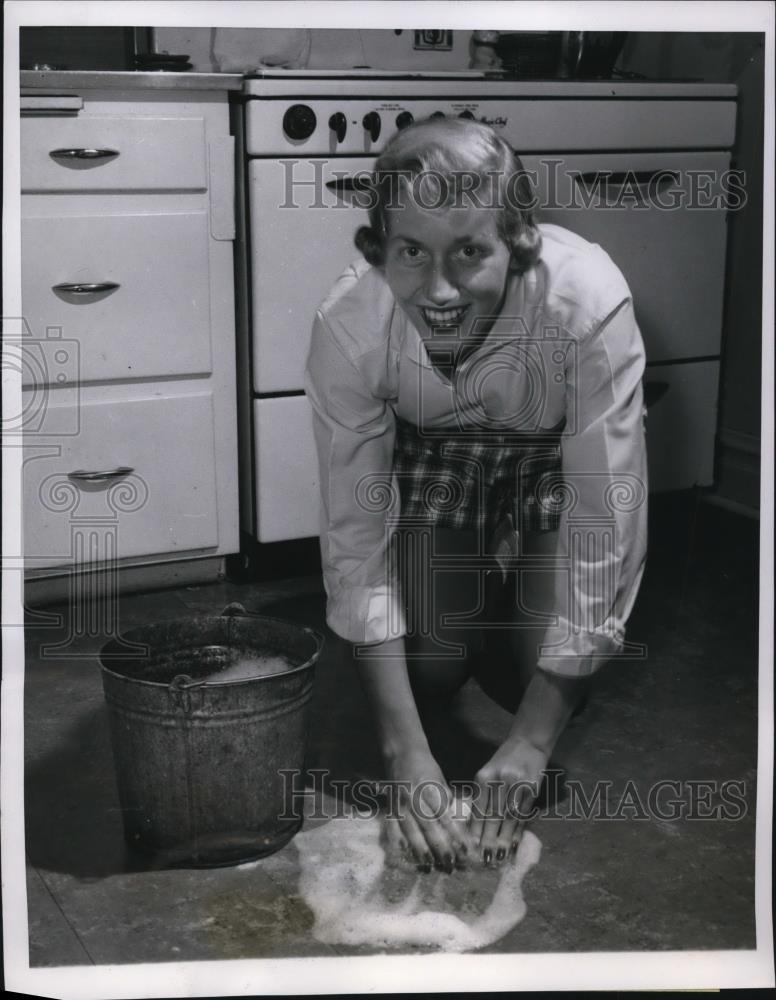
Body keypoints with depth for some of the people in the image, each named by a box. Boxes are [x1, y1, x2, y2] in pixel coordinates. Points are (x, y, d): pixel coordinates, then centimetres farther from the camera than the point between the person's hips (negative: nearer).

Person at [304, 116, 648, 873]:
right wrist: (404, 752, -32)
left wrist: (532, 740, -34)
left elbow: (602, 527, -34)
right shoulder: (346, 324, -32)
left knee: (554, 669, -12)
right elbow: (355, 536, -27)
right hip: (430, 449, 1)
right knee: (425, 671, -9)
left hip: (555, 456, -1)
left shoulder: (588, 303, -39)